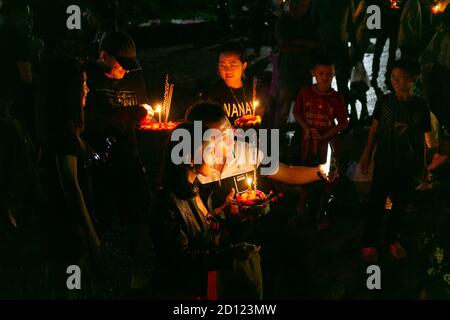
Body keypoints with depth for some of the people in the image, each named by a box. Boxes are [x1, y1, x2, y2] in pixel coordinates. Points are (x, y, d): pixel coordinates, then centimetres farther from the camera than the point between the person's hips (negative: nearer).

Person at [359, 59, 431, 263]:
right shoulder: (384, 101, -7)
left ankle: (393, 238, 31)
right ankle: (369, 242, 14)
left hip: (407, 165, 1)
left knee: (400, 203, 13)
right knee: (377, 202, 3)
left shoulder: (420, 106, -6)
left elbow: (421, 138, 2)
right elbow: (374, 130, 0)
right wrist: (367, 155, 1)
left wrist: (422, 164, 6)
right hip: (384, 162, -1)